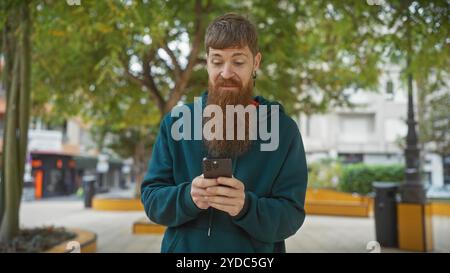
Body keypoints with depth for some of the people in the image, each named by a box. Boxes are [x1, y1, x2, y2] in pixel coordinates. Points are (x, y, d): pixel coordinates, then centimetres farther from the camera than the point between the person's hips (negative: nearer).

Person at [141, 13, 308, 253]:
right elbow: (151, 199, -5)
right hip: (183, 247, 1)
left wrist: (246, 206, -29)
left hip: (256, 251, -1)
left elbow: (290, 215, -11)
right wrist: (187, 197, -25)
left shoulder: (283, 130, -7)